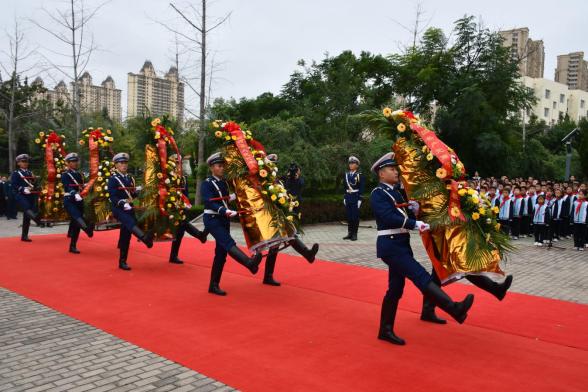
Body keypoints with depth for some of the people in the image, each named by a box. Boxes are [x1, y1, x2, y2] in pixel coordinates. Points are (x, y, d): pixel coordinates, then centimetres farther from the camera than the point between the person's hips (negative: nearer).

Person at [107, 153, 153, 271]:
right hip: (119, 209, -7)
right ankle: (145, 238, -62)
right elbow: (112, 197, -13)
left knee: (126, 236, 7)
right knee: (130, 222, -34)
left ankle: (122, 262, 15)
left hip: (129, 209, 7)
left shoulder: (130, 178, 15)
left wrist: (137, 191, -4)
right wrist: (123, 204, -28)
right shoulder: (113, 179, -5)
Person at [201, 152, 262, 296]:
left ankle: (214, 285, 14)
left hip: (224, 220, 7)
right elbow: (210, 202, -20)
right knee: (228, 243, -26)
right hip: (212, 219, -7)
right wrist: (225, 211, -34)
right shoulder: (207, 184, -7)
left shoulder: (224, 183, 14)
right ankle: (251, 263, -49)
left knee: (221, 253, 6)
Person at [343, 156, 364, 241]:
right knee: (349, 216, 8)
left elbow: (361, 188, -8)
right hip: (348, 197, 5)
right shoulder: (347, 174, 11)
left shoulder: (359, 175, -5)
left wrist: (359, 199, -14)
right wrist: (344, 197, 11)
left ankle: (355, 234, 4)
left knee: (355, 216, -1)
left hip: (356, 197, -5)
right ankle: (350, 233, 15)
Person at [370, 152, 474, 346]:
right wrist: (416, 224, -24)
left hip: (400, 244, 9)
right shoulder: (377, 194, -10)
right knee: (421, 277, -16)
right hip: (391, 245, -9)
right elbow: (389, 218, -22)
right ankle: (454, 309, -21)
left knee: (395, 289, 11)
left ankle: (386, 330, 19)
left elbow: (404, 216, 14)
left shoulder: (395, 193, 18)